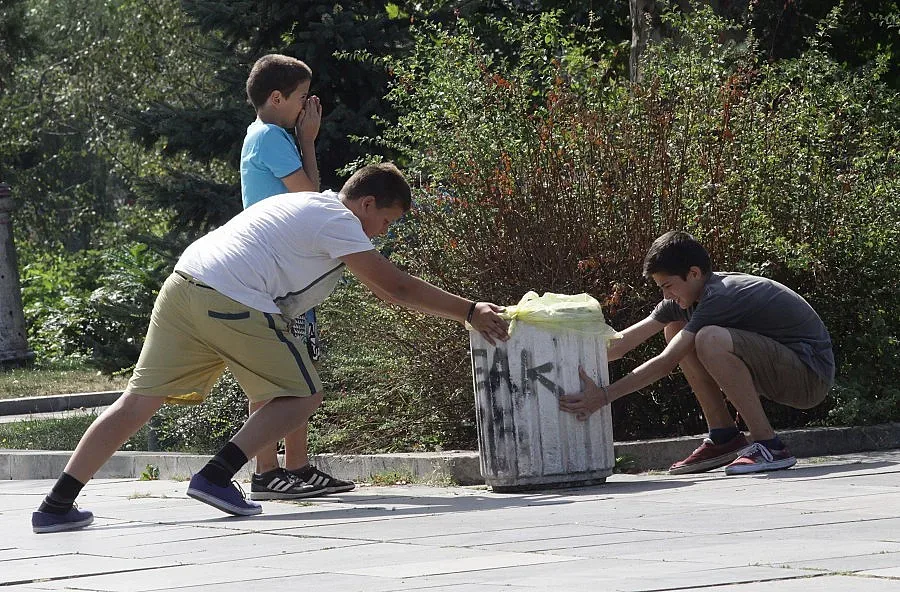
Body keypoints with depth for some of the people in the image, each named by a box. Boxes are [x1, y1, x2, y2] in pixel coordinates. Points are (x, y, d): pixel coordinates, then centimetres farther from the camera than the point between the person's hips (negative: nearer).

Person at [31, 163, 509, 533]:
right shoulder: (340, 221, 1)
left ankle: (57, 505, 2)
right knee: (302, 395, 5)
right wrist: (470, 312, 3)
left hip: (182, 284, 9)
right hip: (232, 303, -9)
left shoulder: (310, 205, 30)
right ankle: (216, 477, -5)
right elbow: (397, 287, -3)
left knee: (138, 401, 8)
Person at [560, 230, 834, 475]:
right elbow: (626, 341, 5)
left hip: (811, 377, -10)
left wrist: (605, 396, -25)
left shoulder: (719, 297, -23)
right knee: (676, 329, 7)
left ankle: (770, 447, -24)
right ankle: (724, 438, 4)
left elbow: (666, 362, -25)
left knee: (710, 339, -32)